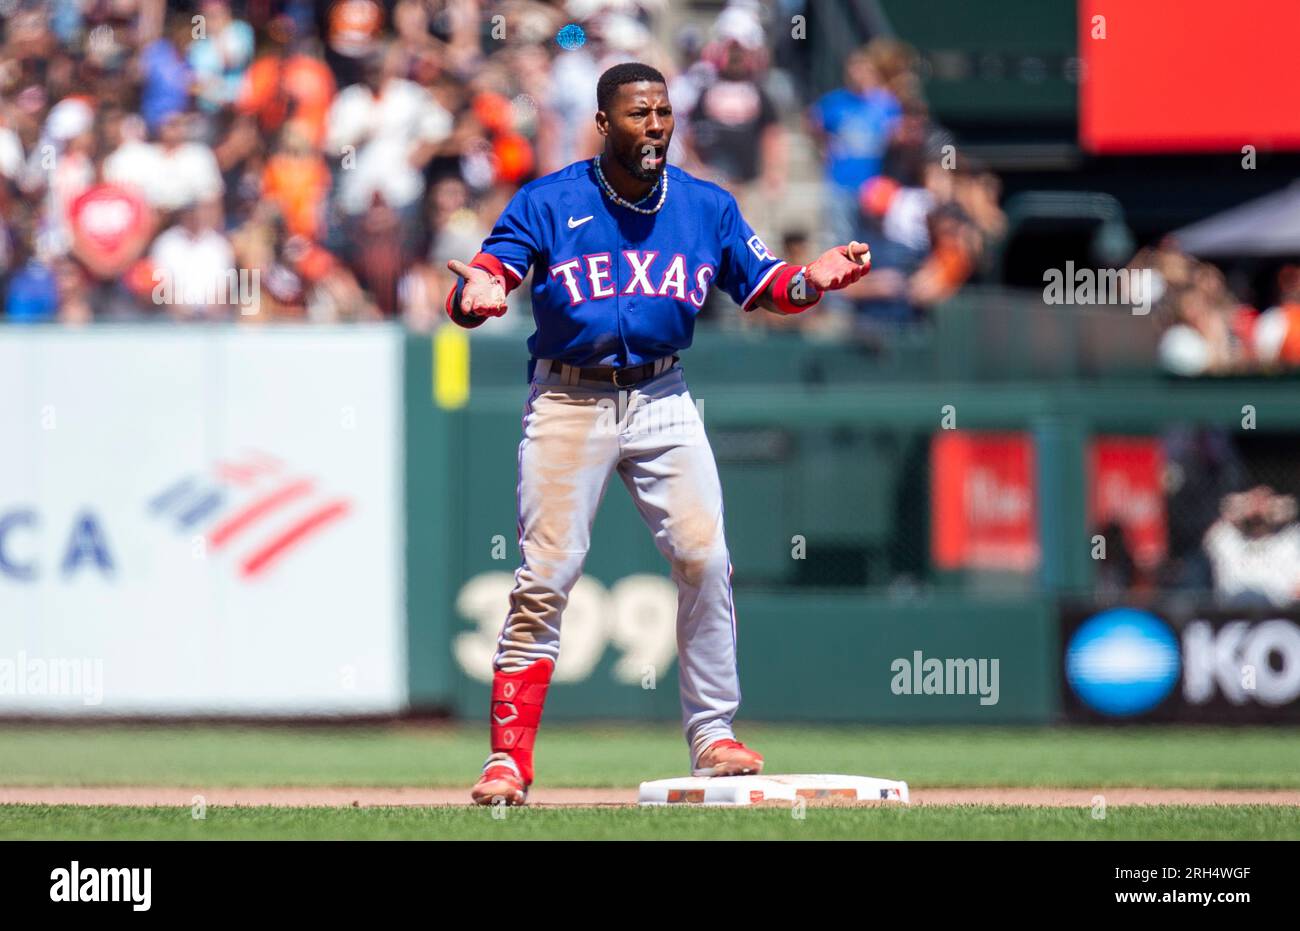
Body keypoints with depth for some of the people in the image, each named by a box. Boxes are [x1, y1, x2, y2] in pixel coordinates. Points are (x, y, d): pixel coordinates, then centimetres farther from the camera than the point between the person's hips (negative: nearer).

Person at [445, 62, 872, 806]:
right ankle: (509, 758, -2)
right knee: (545, 577, -7)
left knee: (705, 560, -9)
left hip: (661, 401, 3)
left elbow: (764, 284, 7)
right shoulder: (548, 203, -4)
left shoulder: (708, 207, 6)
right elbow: (490, 271, -13)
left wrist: (814, 279, -15)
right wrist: (478, 294, -37)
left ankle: (713, 735, 2)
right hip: (569, 402, -3)